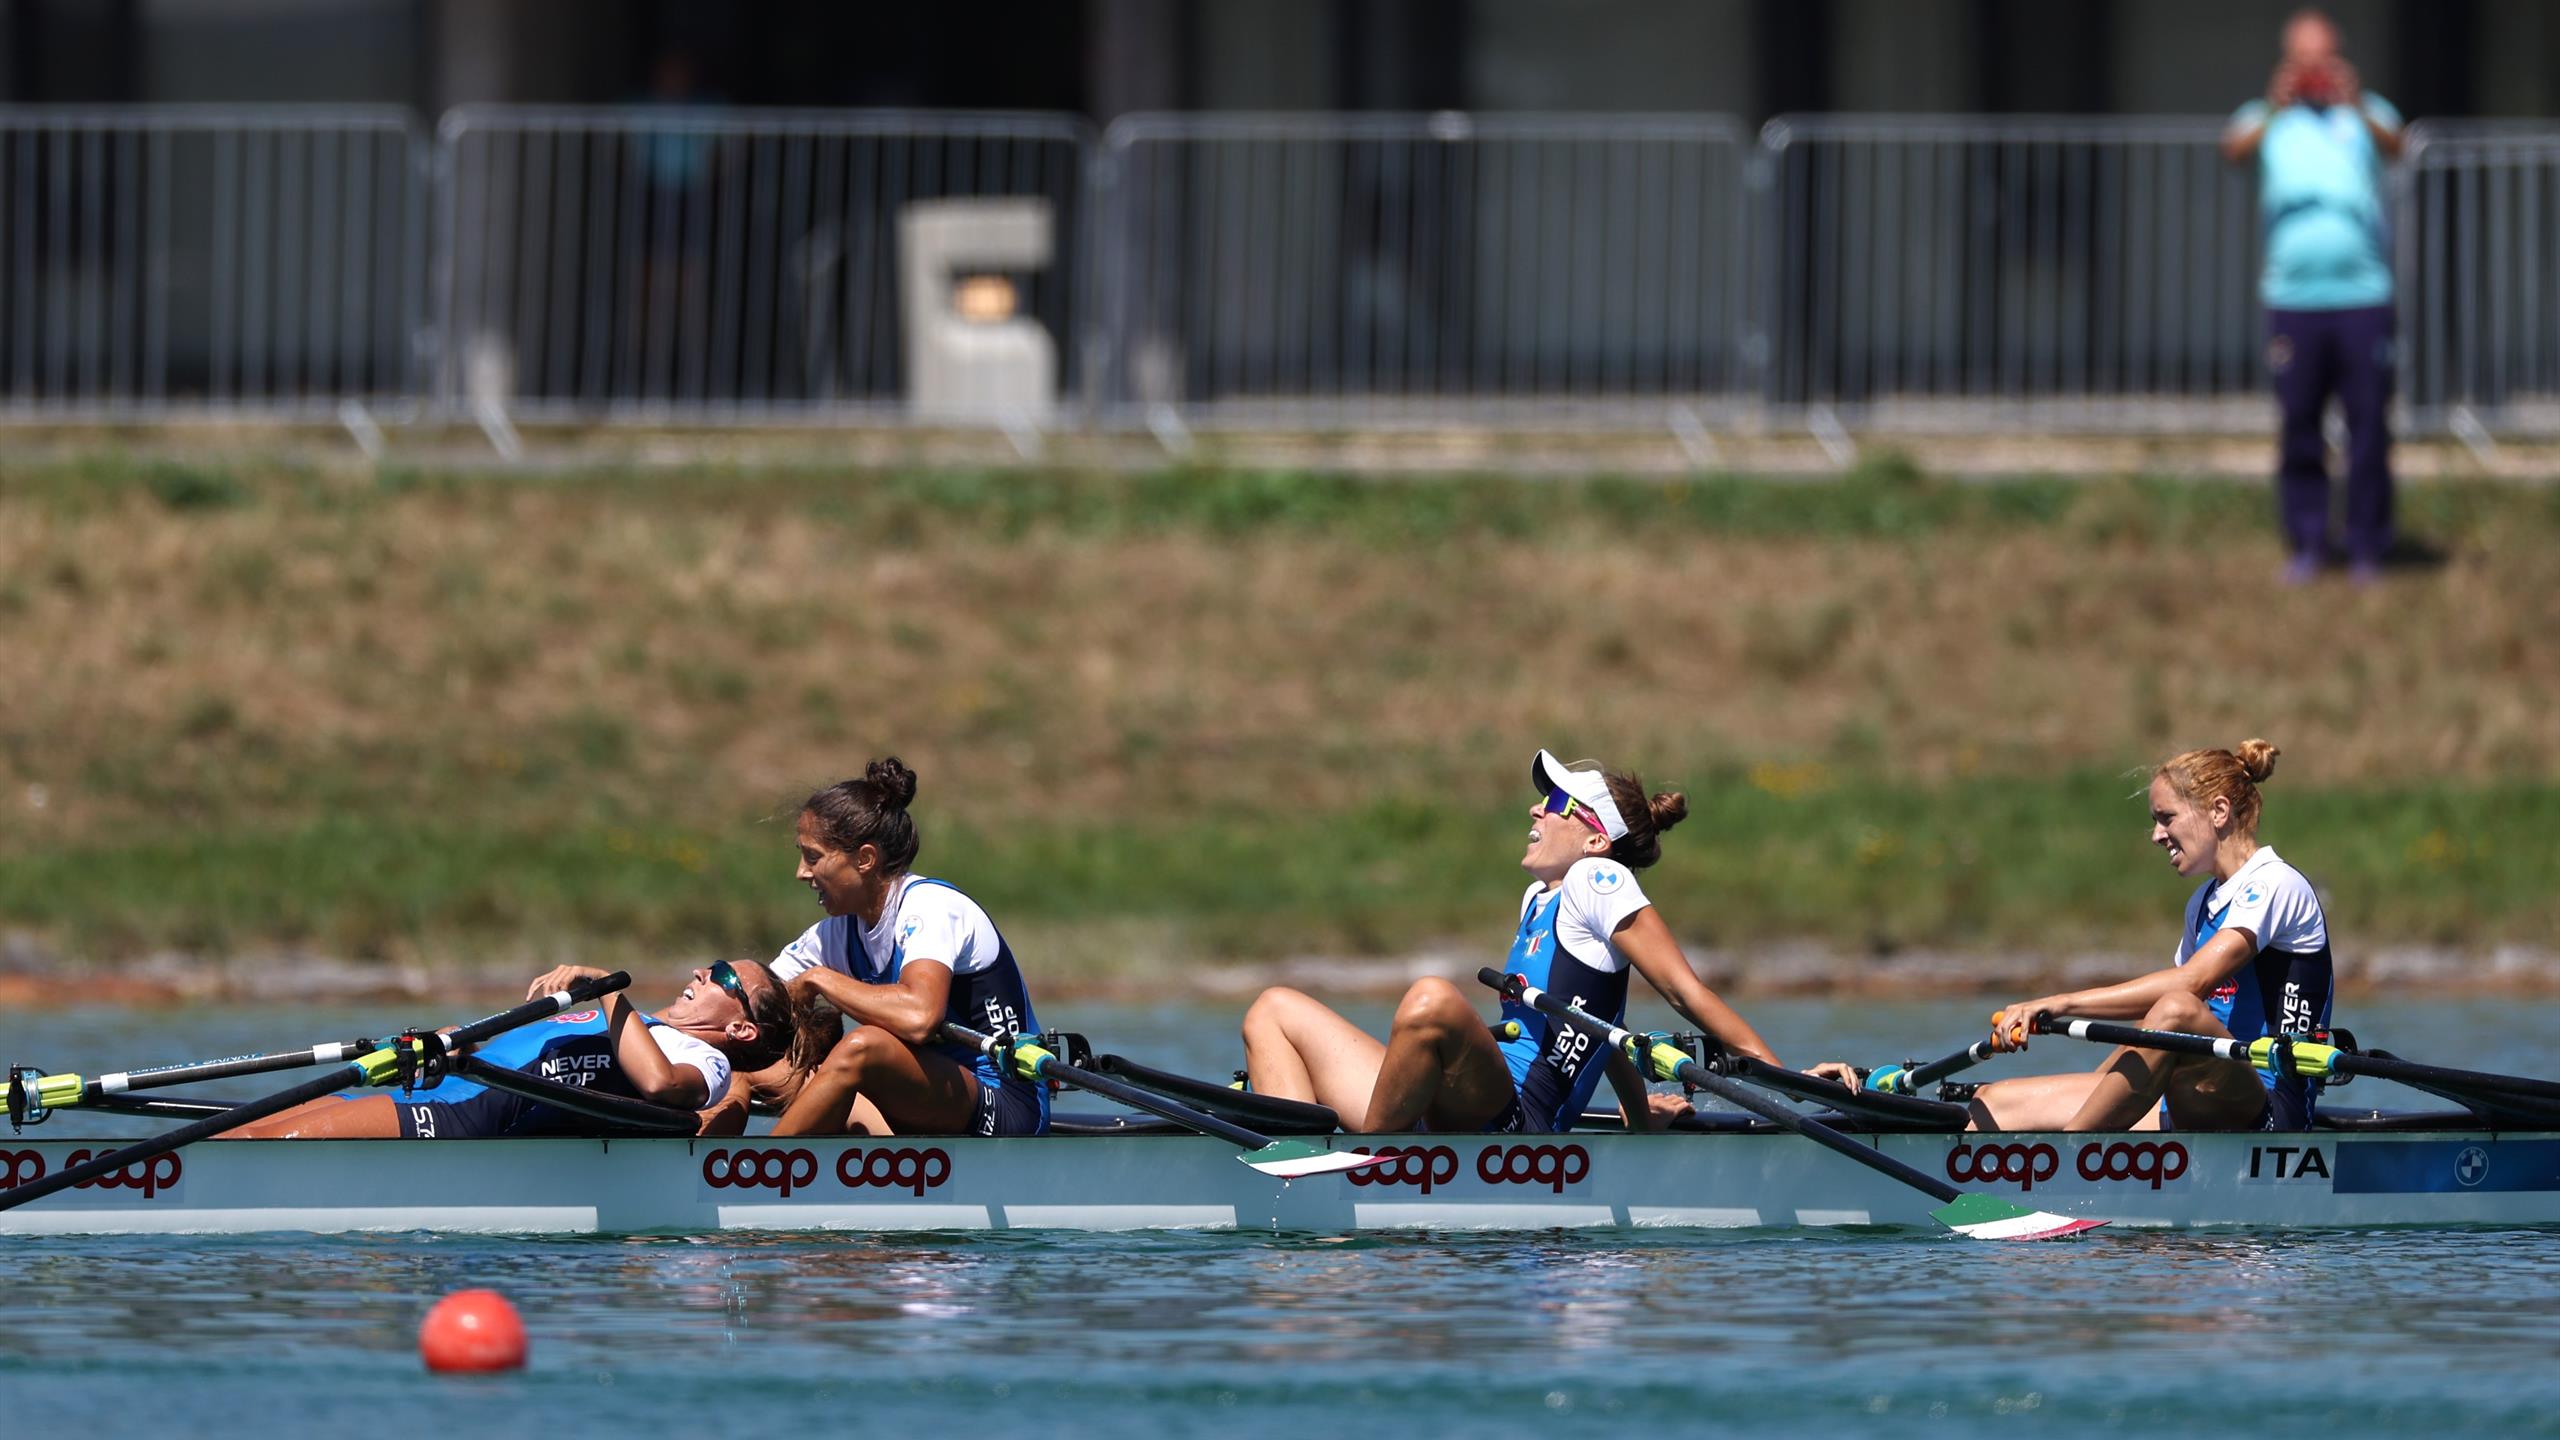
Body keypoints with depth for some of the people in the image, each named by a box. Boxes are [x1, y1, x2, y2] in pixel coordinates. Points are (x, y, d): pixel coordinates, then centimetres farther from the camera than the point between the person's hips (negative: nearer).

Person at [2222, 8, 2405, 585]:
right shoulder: (2270, 117, 10)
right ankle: (2306, 546, 10)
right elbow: (2235, 148, -10)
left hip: (2363, 293, 0)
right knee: (2298, 425, 1)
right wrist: (2273, 112, -30)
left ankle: (2367, 548, 4)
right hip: (2293, 294, 0)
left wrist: (2358, 108, -33)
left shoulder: (2365, 112, 10)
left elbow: (2393, 145, -12)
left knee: (2369, 425, -2)